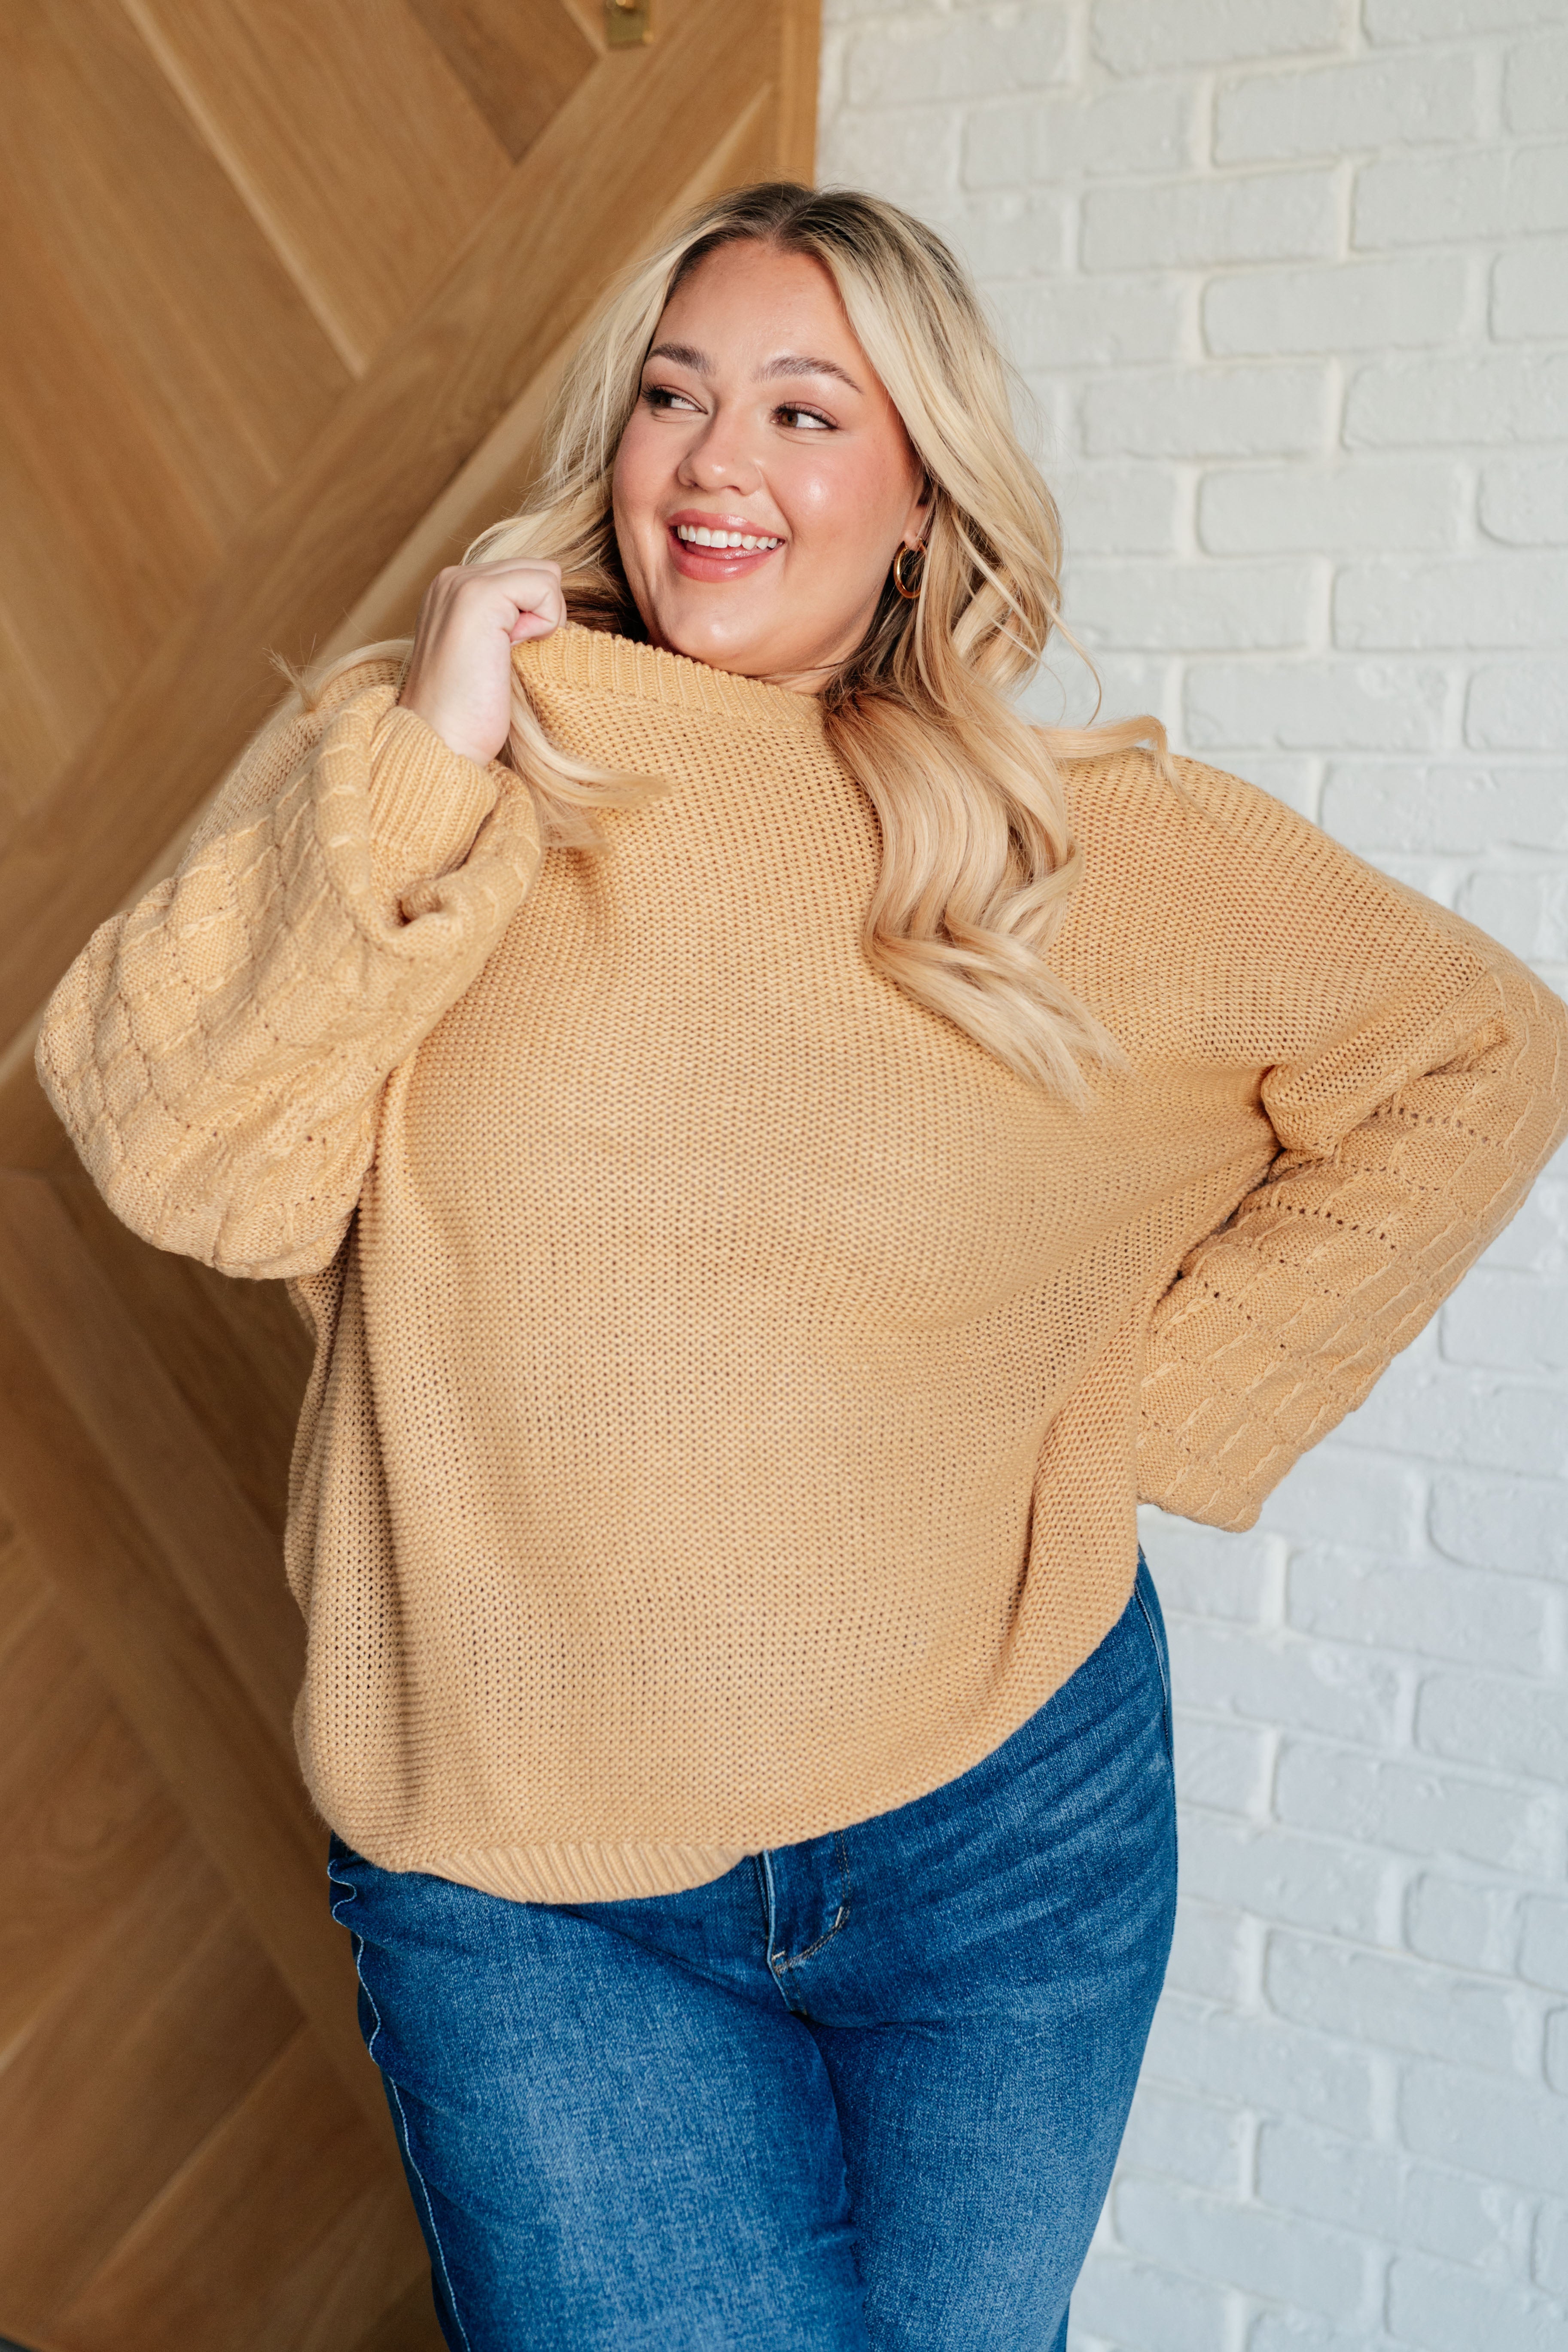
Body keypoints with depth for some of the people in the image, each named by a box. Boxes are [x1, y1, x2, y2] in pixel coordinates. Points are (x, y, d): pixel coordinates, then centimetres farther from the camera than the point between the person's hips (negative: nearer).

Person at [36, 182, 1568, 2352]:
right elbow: (180, 1157, -14)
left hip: (1002, 1828, 2)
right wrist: (428, 753, -20)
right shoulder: (406, 763, -4)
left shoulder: (1101, 851, -4)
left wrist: (1159, 1402, -1)